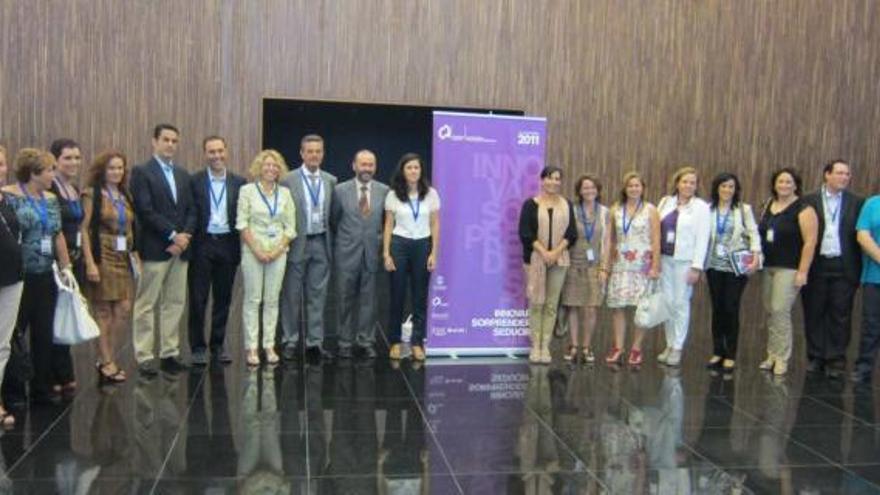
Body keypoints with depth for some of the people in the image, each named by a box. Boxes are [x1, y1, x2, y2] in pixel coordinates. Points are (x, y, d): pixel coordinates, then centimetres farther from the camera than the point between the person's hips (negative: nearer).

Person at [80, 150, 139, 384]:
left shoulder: (125, 195, 13)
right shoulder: (92, 194, -5)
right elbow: (84, 230, -10)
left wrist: (135, 255, 9)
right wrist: (90, 263, -17)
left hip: (123, 258, 6)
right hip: (101, 257, -6)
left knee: (124, 310, 2)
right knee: (103, 311, 2)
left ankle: (106, 359, 16)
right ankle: (107, 363, 11)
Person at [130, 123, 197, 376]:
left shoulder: (183, 174, 16)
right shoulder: (142, 172, -4)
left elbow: (191, 210, 12)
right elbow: (146, 211, -12)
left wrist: (185, 236, -5)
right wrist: (173, 235, -15)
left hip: (180, 248, 6)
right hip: (154, 249, -6)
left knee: (175, 303, 9)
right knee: (146, 305, 1)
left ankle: (170, 353, 16)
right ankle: (144, 357, 7)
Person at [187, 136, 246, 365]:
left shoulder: (239, 182, 6)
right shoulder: (194, 181, 0)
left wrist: (240, 247, -1)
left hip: (228, 245, 2)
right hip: (202, 245, -2)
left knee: (223, 298, 9)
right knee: (198, 299, 2)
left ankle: (218, 345, 21)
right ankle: (197, 347, 12)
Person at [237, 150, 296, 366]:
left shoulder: (285, 193, 8)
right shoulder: (247, 190, 1)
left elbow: (290, 226, 6)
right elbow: (242, 223, -3)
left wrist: (278, 249, -6)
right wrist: (257, 250, -11)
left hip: (278, 252, 3)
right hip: (253, 250, -2)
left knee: (272, 300, 4)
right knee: (252, 299, 0)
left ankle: (269, 346, 9)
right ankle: (251, 347, 3)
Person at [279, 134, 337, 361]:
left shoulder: (330, 181, 7)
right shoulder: (288, 180, -4)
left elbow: (333, 213, 10)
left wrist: (331, 242, 5)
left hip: (321, 244, 3)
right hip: (297, 244, -3)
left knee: (318, 295, 7)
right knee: (292, 295, 5)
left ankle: (315, 342, 14)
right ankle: (290, 342, 16)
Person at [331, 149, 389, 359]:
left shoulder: (384, 191, 1)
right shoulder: (341, 190, -2)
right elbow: (334, 220, 9)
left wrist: (381, 242, 6)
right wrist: (343, 240, 12)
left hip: (372, 253, 1)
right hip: (347, 254, -1)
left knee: (369, 300, 6)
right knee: (346, 300, 6)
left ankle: (366, 342, 16)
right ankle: (345, 342, 16)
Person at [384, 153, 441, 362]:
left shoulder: (431, 194, 0)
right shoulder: (393, 195, -1)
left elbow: (435, 225, 3)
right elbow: (388, 226, 2)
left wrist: (434, 253, -2)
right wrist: (386, 253, -4)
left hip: (423, 245, 1)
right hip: (399, 245, 0)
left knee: (420, 296, 4)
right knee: (397, 295, 4)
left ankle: (417, 342, 11)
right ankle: (395, 342, 14)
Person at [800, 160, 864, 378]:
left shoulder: (857, 202, 5)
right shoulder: (809, 201, 3)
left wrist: (858, 269, -5)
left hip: (843, 267, 0)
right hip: (816, 266, 0)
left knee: (840, 315, 3)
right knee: (814, 314, 7)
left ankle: (836, 360, 12)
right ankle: (815, 357, 19)